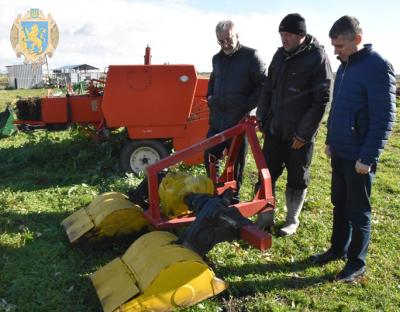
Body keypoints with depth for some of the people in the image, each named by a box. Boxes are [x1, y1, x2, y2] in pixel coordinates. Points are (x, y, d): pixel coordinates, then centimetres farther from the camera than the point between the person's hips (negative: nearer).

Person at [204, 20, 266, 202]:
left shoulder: (250, 56, -7)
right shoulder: (217, 58, 13)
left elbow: (263, 84, -8)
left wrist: (247, 106, -14)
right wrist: (210, 97, 13)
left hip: (238, 122, -6)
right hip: (216, 120, 6)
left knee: (235, 163, 5)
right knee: (209, 157, 12)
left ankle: (233, 198, 20)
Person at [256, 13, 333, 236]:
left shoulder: (318, 58, -11)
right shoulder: (280, 55, 8)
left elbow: (321, 101, -13)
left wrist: (303, 133, -15)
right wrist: (263, 120, 9)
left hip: (300, 134, -5)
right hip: (275, 130, 6)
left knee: (297, 179, 8)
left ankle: (292, 221, 25)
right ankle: (266, 217, 22)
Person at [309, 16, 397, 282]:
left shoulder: (377, 67, -16)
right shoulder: (345, 66, 10)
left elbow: (384, 118, -19)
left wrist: (368, 157, -20)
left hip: (359, 157, -8)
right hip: (340, 152, 8)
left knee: (358, 210, 4)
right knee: (340, 204, 18)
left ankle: (357, 263, 19)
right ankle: (338, 249, 33)